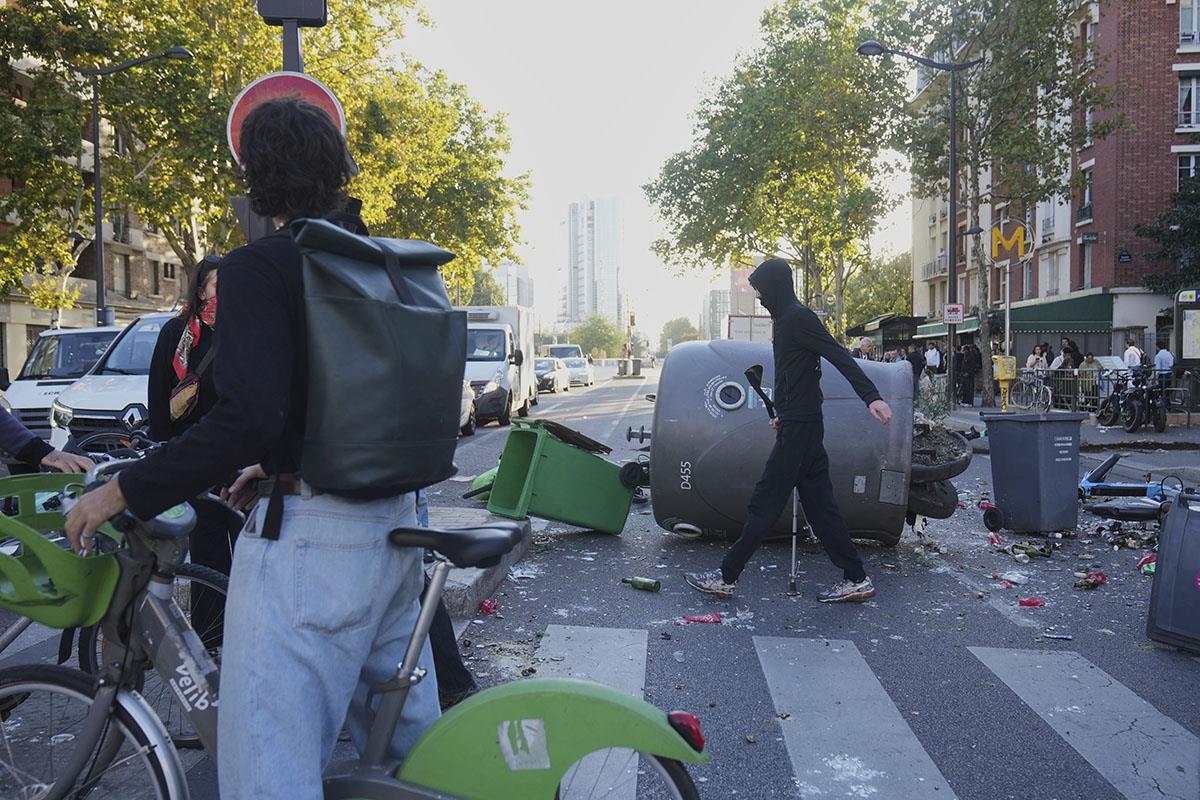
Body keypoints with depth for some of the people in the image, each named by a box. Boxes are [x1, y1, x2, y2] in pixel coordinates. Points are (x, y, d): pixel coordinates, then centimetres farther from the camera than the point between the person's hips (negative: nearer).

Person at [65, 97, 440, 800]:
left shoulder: (257, 268, -11)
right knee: (410, 736, 22)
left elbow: (250, 416, -23)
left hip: (308, 537, -8)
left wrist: (125, 491, -11)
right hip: (395, 520, 8)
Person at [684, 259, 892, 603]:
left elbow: (839, 356, -22)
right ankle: (855, 579, 15)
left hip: (798, 429, -10)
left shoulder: (798, 317, -13)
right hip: (801, 425, 10)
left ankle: (726, 577, 3)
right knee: (819, 504, 11)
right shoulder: (787, 319, 17)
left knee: (765, 503, -4)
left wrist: (872, 397, -31)